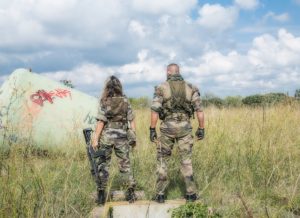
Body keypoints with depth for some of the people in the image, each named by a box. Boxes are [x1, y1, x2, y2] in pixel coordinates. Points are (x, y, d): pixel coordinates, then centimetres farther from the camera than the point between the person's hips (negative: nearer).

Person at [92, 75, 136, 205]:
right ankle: (130, 193, 10)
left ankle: (101, 194, 9)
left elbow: (101, 122, -12)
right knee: (125, 164, 11)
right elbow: (131, 120, 1)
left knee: (103, 165, 8)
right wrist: (133, 137, 8)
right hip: (122, 137, 2)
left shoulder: (104, 102, -9)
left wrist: (95, 139, -8)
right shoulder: (125, 101, -1)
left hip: (106, 137, -2)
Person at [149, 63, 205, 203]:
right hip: (184, 128, 2)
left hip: (167, 128, -2)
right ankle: (191, 193, 8)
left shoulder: (161, 88, -5)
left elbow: (155, 111, -11)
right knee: (186, 161, 10)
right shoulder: (191, 88, 2)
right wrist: (201, 129, 5)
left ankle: (160, 194, 8)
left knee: (162, 160, 9)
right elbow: (199, 110, -2)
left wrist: (152, 130, -6)